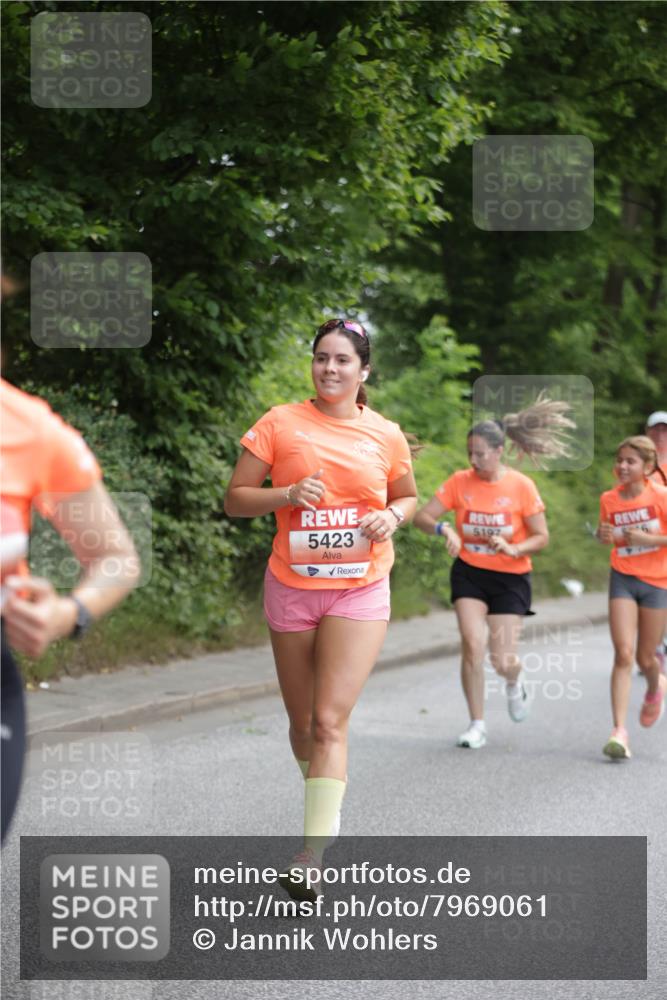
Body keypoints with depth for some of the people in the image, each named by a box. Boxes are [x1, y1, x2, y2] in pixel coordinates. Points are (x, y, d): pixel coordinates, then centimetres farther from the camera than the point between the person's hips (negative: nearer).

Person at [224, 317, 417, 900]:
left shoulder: (386, 435, 3)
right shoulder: (280, 424, -1)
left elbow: (408, 496, 19)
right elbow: (235, 500, 0)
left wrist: (393, 515, -4)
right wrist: (289, 494, -17)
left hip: (360, 592, -1)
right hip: (292, 589, 1)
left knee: (330, 722, -14)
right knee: (302, 721, 11)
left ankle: (312, 856, -18)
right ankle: (326, 805, 39)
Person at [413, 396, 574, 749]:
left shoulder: (521, 486, -10)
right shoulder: (459, 481, -6)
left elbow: (541, 537, -5)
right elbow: (422, 516, -7)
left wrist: (513, 549, -24)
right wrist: (443, 528, -28)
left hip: (510, 578, -1)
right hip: (469, 573, 1)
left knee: (502, 660, -5)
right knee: (472, 645, -15)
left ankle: (514, 683, 35)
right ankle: (477, 724, 0)